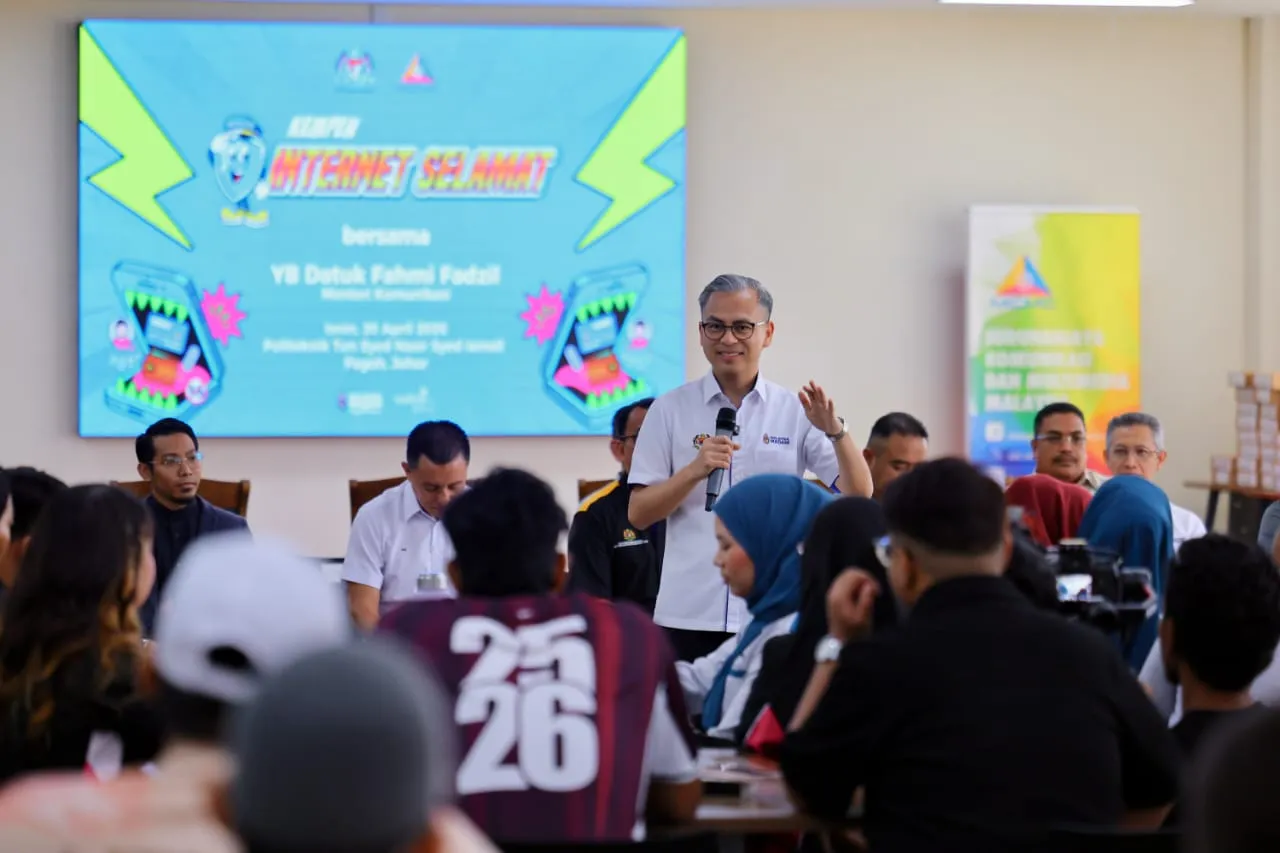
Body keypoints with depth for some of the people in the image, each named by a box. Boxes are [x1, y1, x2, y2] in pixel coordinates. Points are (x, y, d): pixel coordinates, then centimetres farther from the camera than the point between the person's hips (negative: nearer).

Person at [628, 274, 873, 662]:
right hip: (689, 616, 0)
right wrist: (694, 471, -16)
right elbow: (638, 514, 0)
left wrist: (835, 431, -17)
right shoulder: (670, 409, 4)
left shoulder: (795, 411, 6)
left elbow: (859, 496, 0)